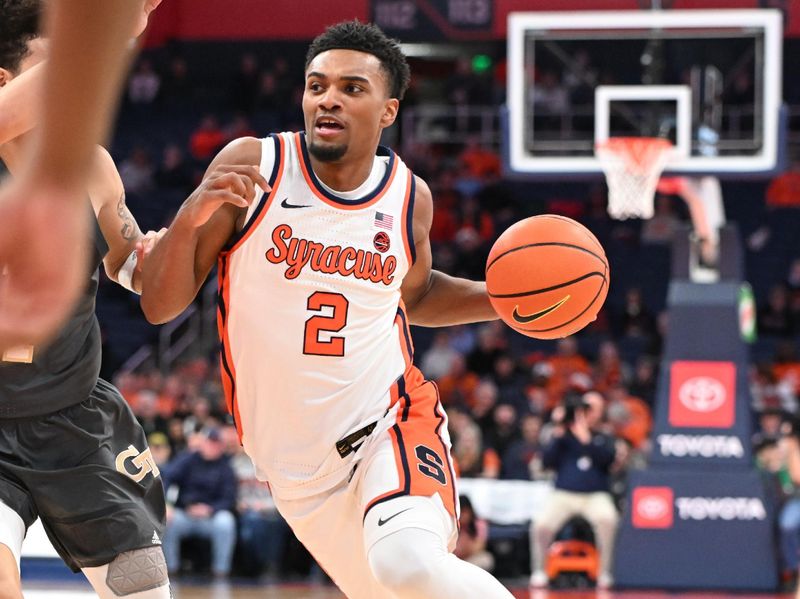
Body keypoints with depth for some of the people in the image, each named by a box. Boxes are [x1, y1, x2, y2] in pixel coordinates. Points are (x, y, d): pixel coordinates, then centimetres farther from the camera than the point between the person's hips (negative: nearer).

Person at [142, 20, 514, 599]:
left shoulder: (409, 197, -1)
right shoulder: (252, 165, -9)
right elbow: (160, 306, -9)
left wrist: (501, 300, 4)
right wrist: (191, 216, -27)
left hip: (392, 424, -1)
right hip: (299, 465, 1)